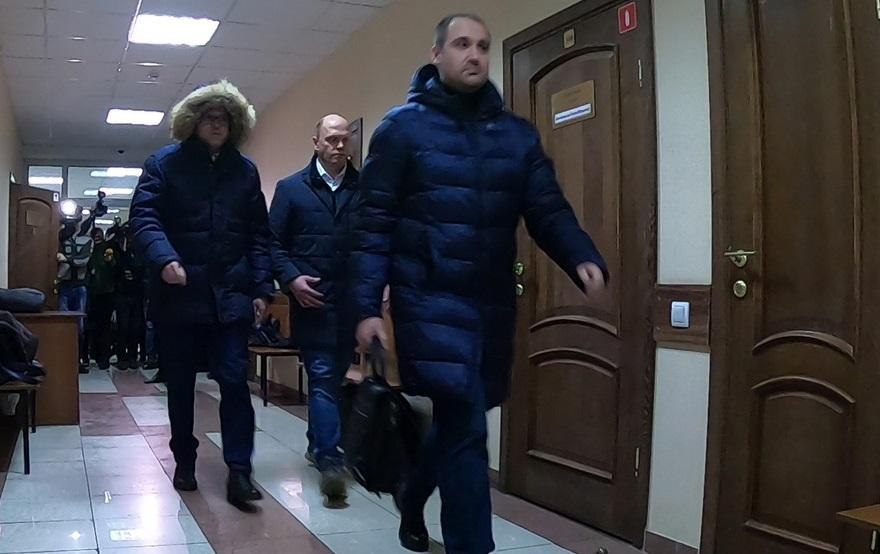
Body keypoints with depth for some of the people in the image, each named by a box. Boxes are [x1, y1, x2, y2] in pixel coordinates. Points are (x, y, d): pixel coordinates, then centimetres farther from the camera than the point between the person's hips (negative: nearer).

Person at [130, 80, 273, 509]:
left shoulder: (245, 170, 10)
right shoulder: (165, 163, 3)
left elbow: (258, 234, 8)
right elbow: (144, 216, -8)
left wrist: (261, 289, 0)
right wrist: (164, 259, -26)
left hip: (230, 296, 1)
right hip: (179, 294, -1)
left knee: (235, 381, -5)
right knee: (180, 385, 10)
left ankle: (239, 472, -1)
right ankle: (184, 463, 26)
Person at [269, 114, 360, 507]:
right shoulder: (291, 188, 5)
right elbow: (274, 242, 3)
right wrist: (291, 278, -11)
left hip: (353, 300, 3)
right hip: (312, 298, -2)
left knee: (335, 376, 13)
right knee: (322, 376, -7)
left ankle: (318, 444, 31)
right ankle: (330, 461, -9)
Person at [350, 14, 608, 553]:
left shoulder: (518, 134, 11)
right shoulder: (404, 127, -1)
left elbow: (549, 210, 3)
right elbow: (374, 223, -4)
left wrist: (583, 258, -18)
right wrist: (368, 306, -12)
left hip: (493, 305, 5)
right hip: (430, 302, -5)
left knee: (459, 421, 17)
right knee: (465, 428, -10)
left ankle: (412, 496, 45)